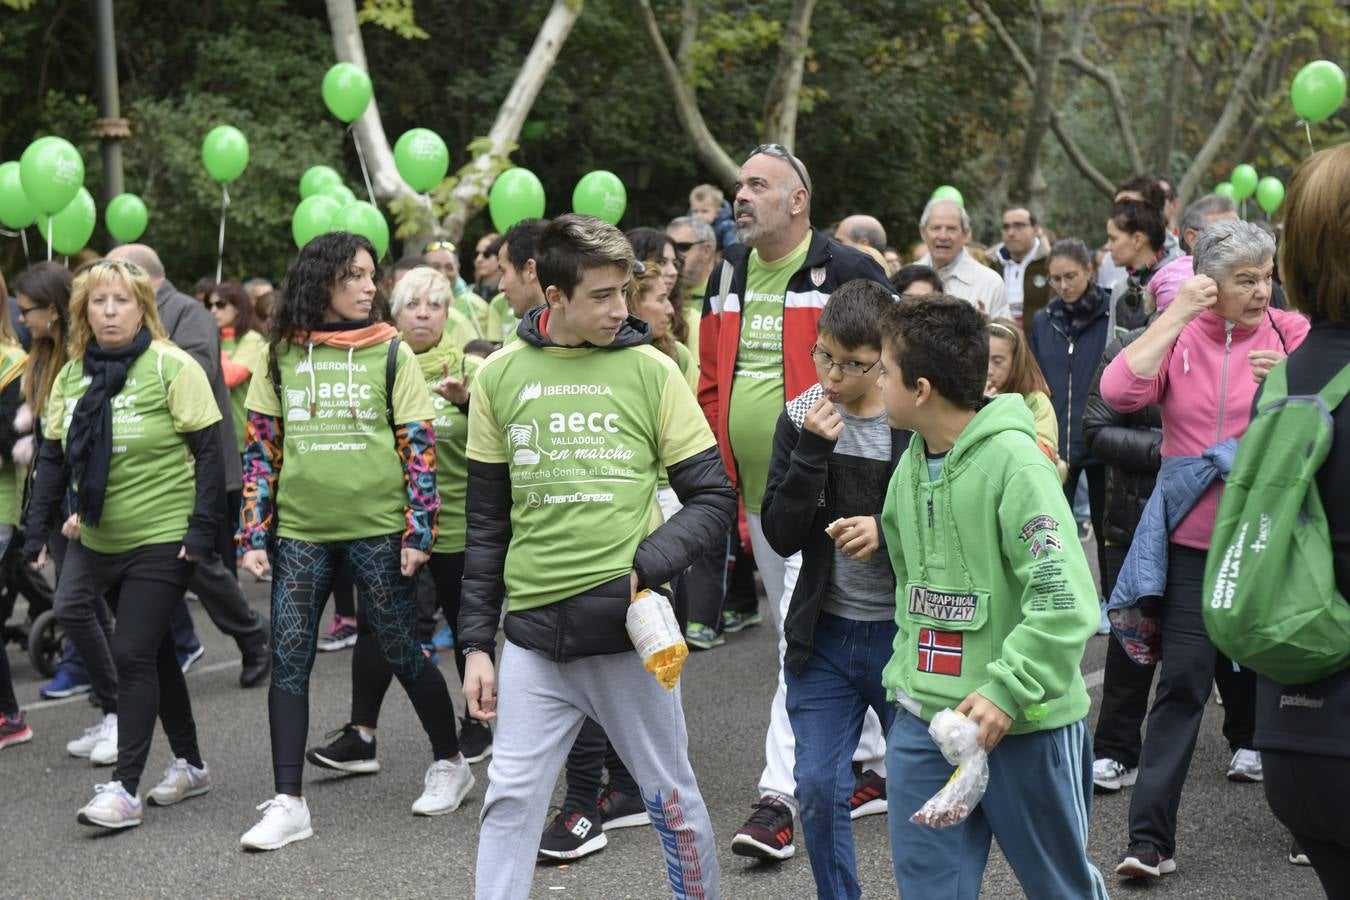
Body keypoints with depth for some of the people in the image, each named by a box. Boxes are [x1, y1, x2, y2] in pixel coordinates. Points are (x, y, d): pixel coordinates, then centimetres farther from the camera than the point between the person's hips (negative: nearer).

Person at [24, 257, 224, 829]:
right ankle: (189, 765, 28)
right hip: (96, 539, 6)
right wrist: (38, 531, 6)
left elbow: (209, 451, -11)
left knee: (133, 655, -7)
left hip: (163, 539, -6)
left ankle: (123, 790, -1)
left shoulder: (171, 368, -10)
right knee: (155, 653, 14)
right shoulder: (71, 375, 6)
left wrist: (203, 528, -16)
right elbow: (53, 458, 11)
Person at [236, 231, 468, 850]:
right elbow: (261, 450, 7)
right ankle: (288, 803, 4)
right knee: (287, 659, -2)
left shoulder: (391, 353, 1)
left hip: (377, 529, -2)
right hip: (300, 533, 2)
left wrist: (418, 531, -8)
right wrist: (252, 536, 2)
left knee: (400, 650, 5)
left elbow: (419, 446, -1)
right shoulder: (281, 356, 5)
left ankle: (450, 763, 26)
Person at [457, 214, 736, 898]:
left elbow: (714, 500, 1)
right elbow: (486, 525, 9)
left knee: (670, 795, 9)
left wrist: (646, 567, -16)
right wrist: (476, 643, 7)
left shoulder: (650, 370, -1)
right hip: (533, 635, 1)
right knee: (510, 800, 2)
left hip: (627, 628, -1)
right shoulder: (500, 377, 3)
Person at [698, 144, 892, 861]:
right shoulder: (727, 276, 10)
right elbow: (710, 383, 16)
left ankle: (779, 797, -9)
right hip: (755, 494, 8)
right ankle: (876, 761, 32)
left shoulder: (845, 274, -10)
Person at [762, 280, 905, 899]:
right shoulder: (802, 418, 0)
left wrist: (888, 530, -22)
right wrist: (812, 450, -16)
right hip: (824, 635, 3)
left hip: (906, 635, -3)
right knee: (818, 789, 5)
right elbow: (781, 536, -5)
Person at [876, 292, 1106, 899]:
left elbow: (1066, 602, -23)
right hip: (924, 718, 7)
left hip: (1025, 723, -6)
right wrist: (906, 672, 11)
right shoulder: (912, 462, 7)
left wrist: (1007, 690, -26)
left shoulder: (1013, 462, -17)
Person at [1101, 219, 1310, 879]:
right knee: (1183, 681, -4)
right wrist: (1176, 313, -16)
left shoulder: (1292, 334, -1)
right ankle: (1150, 836, -1)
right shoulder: (1178, 336, 0)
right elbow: (1119, 391, -18)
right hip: (1194, 536, -1)